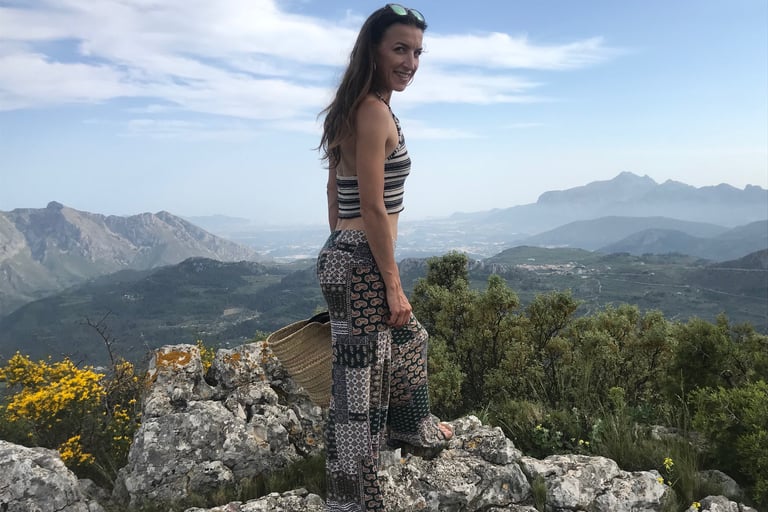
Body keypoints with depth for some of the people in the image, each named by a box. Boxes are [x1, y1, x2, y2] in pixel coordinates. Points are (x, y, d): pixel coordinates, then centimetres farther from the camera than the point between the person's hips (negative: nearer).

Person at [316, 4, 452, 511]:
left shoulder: (352, 109, 14)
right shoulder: (375, 112, -16)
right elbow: (373, 208, -20)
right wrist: (393, 285, -15)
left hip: (344, 256, 11)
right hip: (363, 264, -11)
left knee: (411, 339, 30)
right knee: (359, 384, 0)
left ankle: (414, 428, 53)